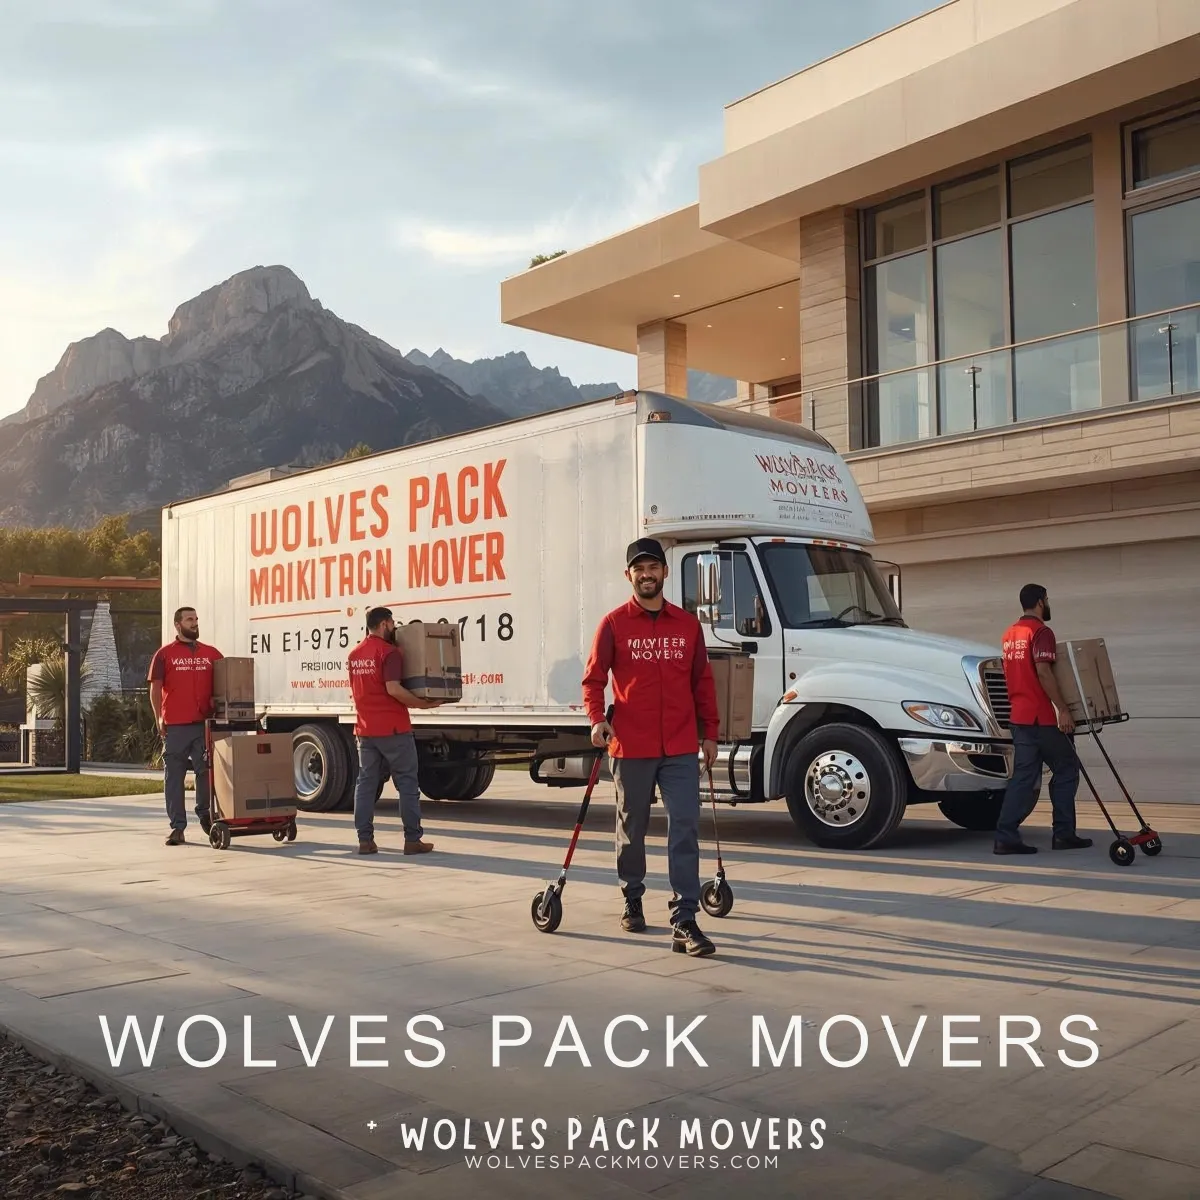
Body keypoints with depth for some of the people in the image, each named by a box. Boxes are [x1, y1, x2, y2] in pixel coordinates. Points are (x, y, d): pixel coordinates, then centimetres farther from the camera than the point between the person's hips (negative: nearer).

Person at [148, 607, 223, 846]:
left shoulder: (211, 654, 12)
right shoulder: (165, 654, 5)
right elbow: (155, 689, 3)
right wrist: (159, 718, -4)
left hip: (205, 724, 2)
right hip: (175, 726, -2)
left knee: (206, 771, 8)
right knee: (174, 776, 2)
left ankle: (205, 814, 28)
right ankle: (177, 826, 6)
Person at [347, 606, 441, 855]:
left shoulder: (355, 654, 13)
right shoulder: (389, 652, -12)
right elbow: (393, 689, -22)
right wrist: (423, 704, -16)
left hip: (365, 729, 7)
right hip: (393, 729, -7)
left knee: (366, 783, 8)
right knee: (407, 783, 0)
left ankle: (365, 840, 6)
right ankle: (413, 839, 0)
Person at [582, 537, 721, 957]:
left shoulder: (687, 624, 7)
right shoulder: (614, 624, 0)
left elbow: (702, 681, 11)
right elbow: (594, 678, -1)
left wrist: (710, 733, 9)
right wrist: (597, 720, -17)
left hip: (681, 749, 1)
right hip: (631, 748, -1)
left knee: (685, 831, -6)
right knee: (631, 829, 14)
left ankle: (684, 922, -6)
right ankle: (632, 901, 35)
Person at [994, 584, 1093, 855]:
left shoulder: (1010, 634, 15)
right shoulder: (1041, 632, -12)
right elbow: (1043, 672, -21)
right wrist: (1063, 709, -21)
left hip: (1018, 716, 8)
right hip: (1041, 717, -8)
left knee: (1023, 777, 6)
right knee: (1066, 769, 6)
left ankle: (1006, 837, -1)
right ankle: (1063, 834, 9)